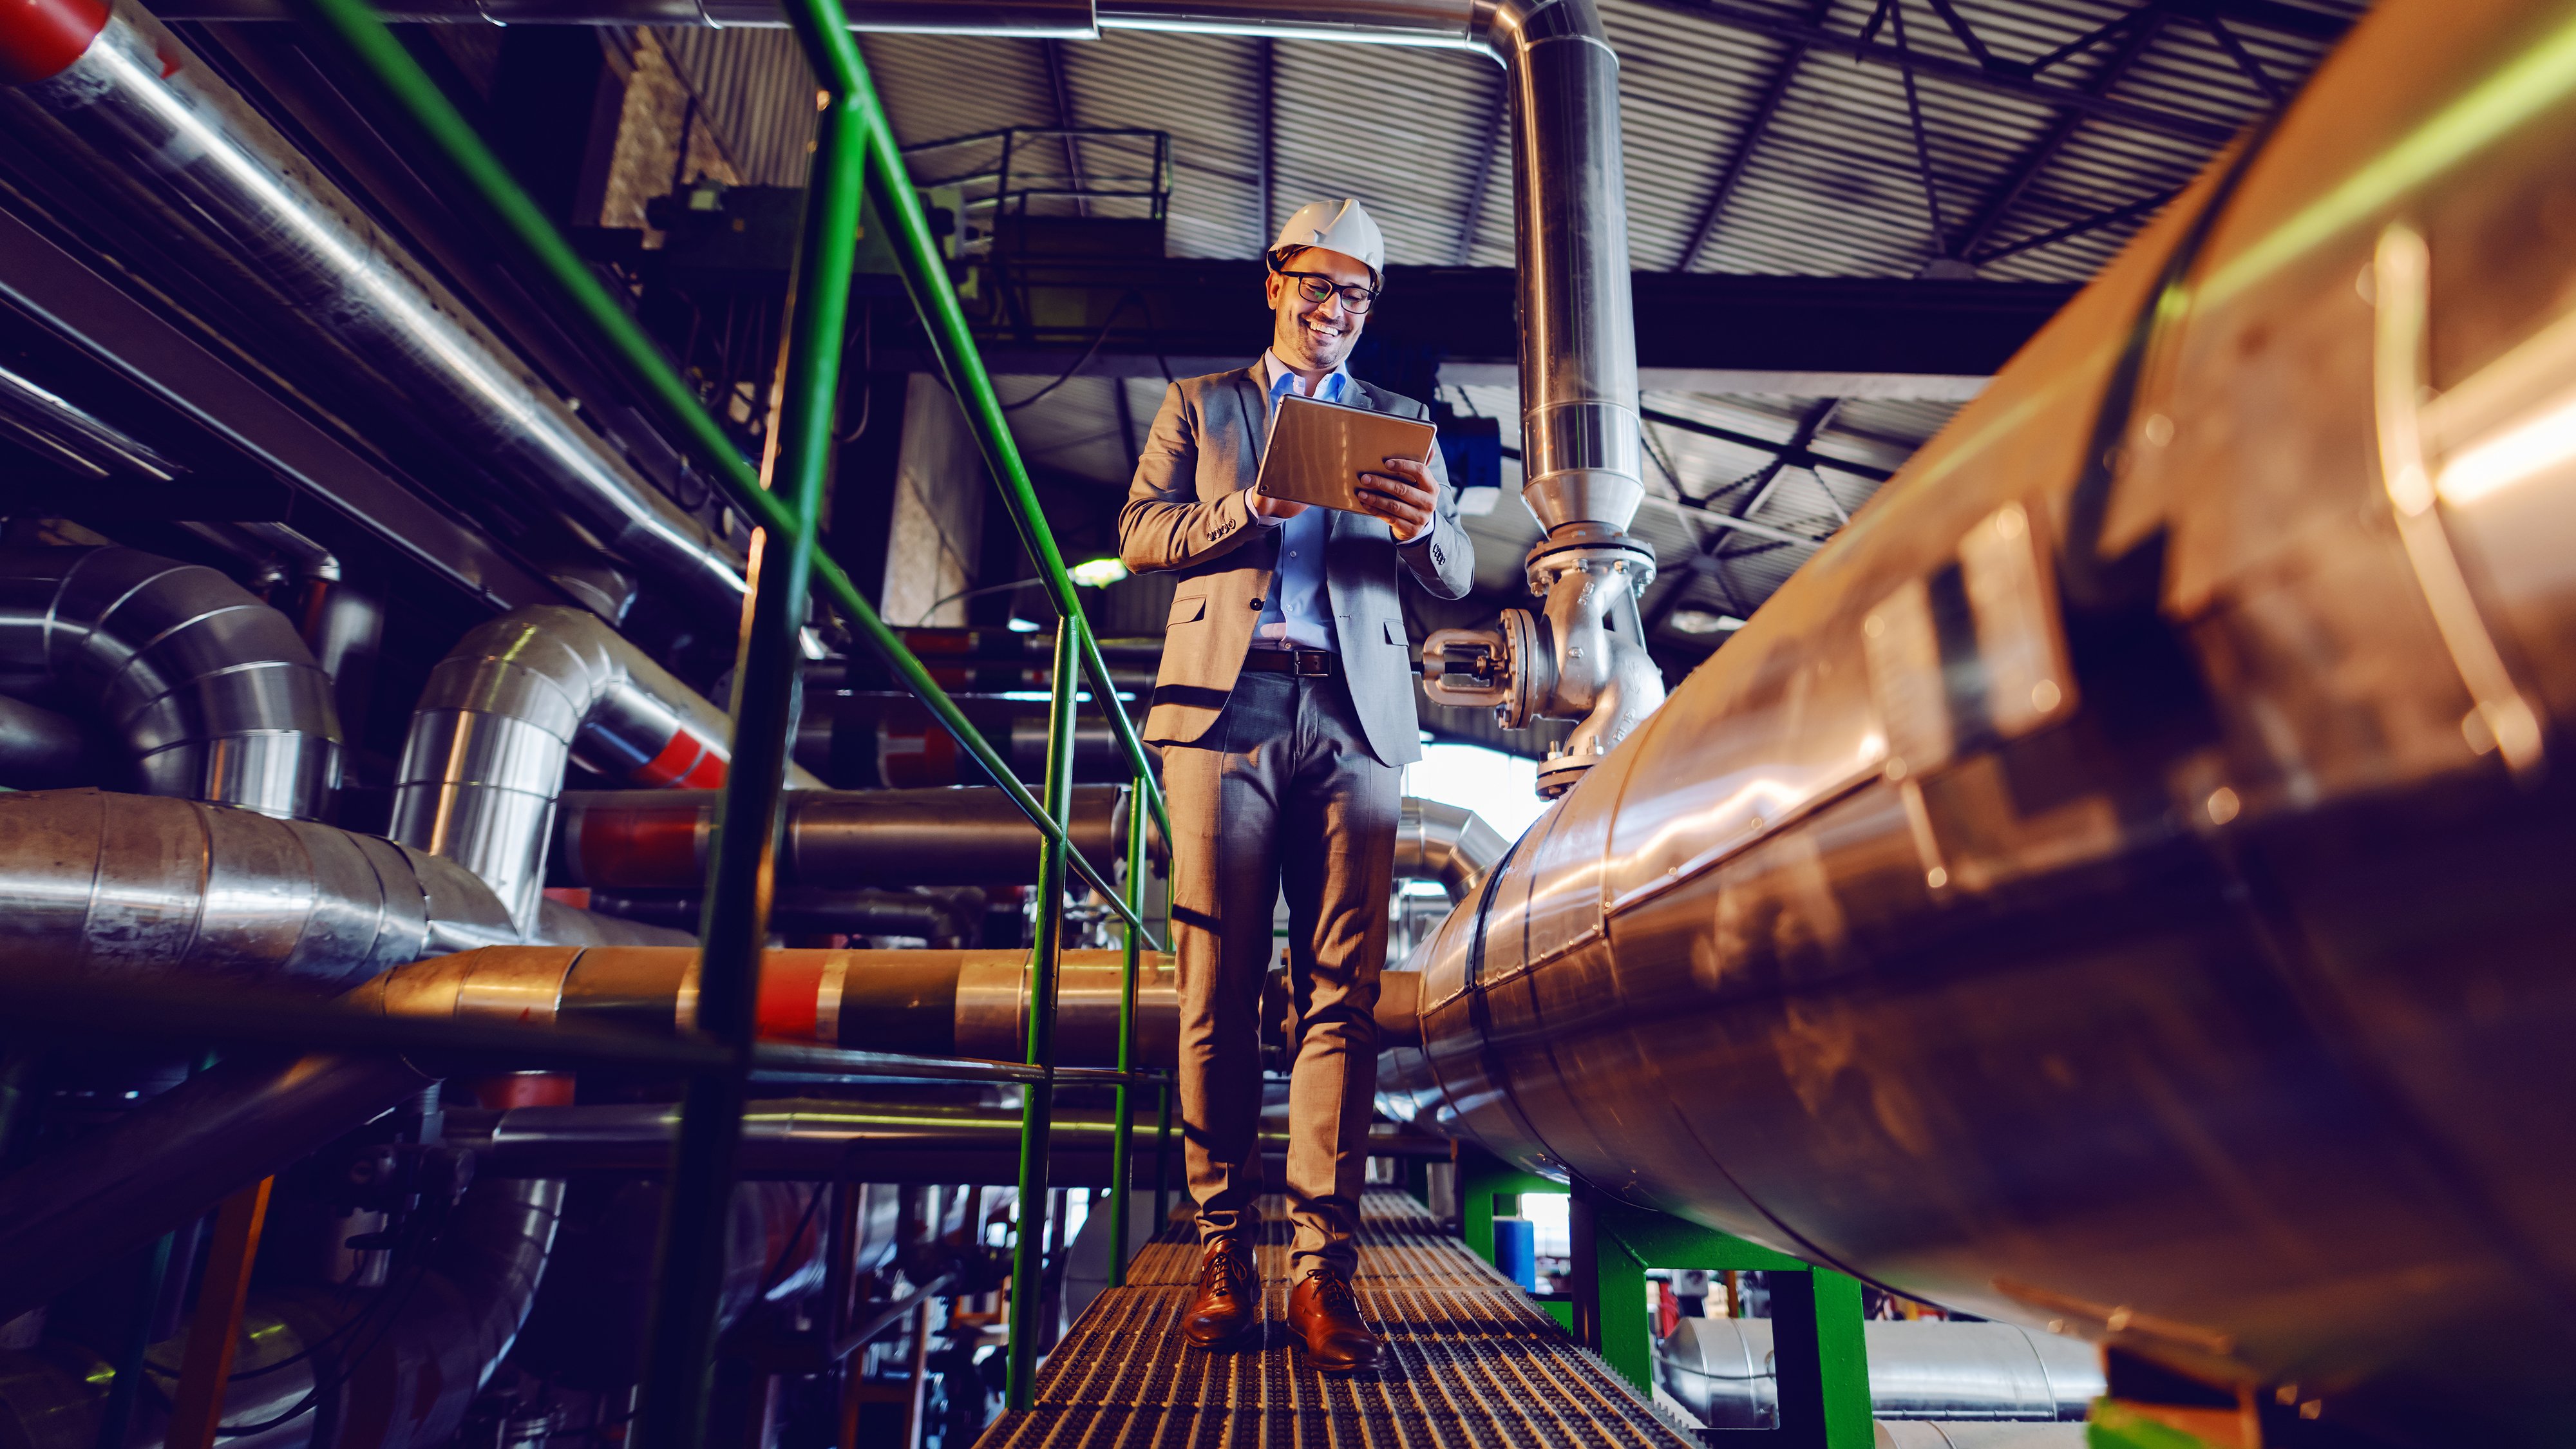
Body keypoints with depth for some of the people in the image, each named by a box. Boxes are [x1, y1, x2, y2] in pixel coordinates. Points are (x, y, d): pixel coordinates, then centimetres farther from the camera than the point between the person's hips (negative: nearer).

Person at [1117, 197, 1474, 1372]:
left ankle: (1325, 1264, 1)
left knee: (1343, 991, -5)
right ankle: (1223, 1249, 9)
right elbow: (1137, 533, 8)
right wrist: (1251, 505, -10)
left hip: (1353, 716, 1)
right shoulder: (1198, 405, 21)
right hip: (1225, 704, -1)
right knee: (1217, 988, -2)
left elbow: (1458, 576, 13)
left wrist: (1420, 526, -11)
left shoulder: (1398, 423, 22)